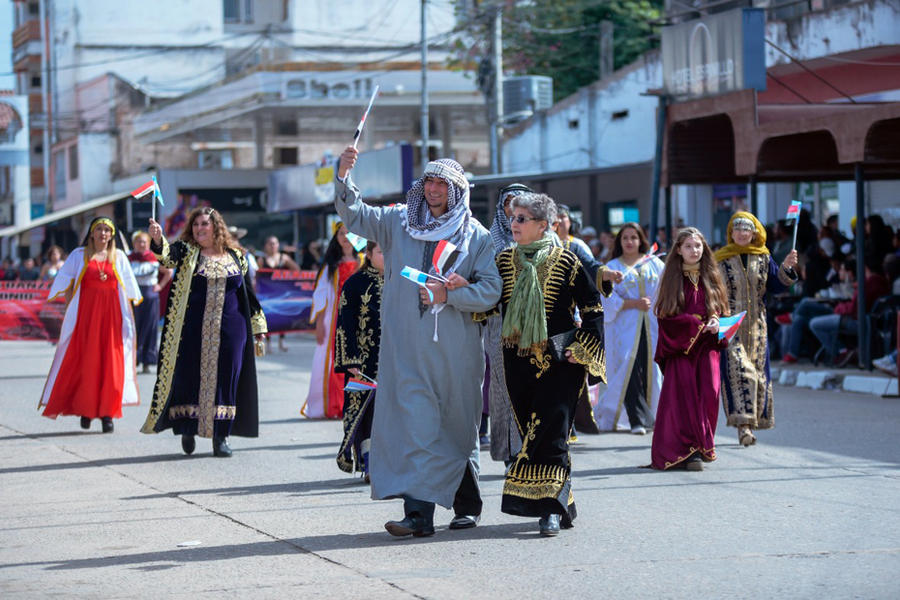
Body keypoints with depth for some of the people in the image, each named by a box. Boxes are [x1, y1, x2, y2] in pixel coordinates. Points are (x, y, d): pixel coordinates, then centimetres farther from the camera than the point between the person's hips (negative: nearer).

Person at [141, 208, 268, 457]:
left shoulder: (236, 257, 11)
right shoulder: (187, 252, 5)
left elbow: (248, 293, 16)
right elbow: (167, 254, -17)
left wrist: (258, 325, 15)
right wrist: (157, 240, -39)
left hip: (229, 330, 1)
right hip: (193, 331, -1)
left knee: (226, 378, -1)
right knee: (190, 376, -1)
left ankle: (221, 436, 6)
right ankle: (188, 428, 16)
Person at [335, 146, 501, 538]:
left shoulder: (477, 236, 3)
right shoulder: (398, 223, 9)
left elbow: (490, 290, -3)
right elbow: (353, 214, 2)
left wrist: (449, 294, -17)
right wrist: (343, 177, -15)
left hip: (455, 347, 0)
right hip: (407, 346, 0)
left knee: (458, 426, 11)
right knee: (414, 423, -9)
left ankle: (467, 506, 28)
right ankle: (419, 512, -14)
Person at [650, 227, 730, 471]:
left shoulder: (710, 277, 11)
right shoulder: (672, 278, 2)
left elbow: (722, 309, 14)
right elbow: (665, 314, -4)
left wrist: (716, 322, -8)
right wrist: (695, 324, -14)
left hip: (707, 346, 3)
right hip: (680, 347, -3)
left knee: (708, 394, -8)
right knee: (684, 394, -10)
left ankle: (701, 446, 4)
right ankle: (688, 451, -9)